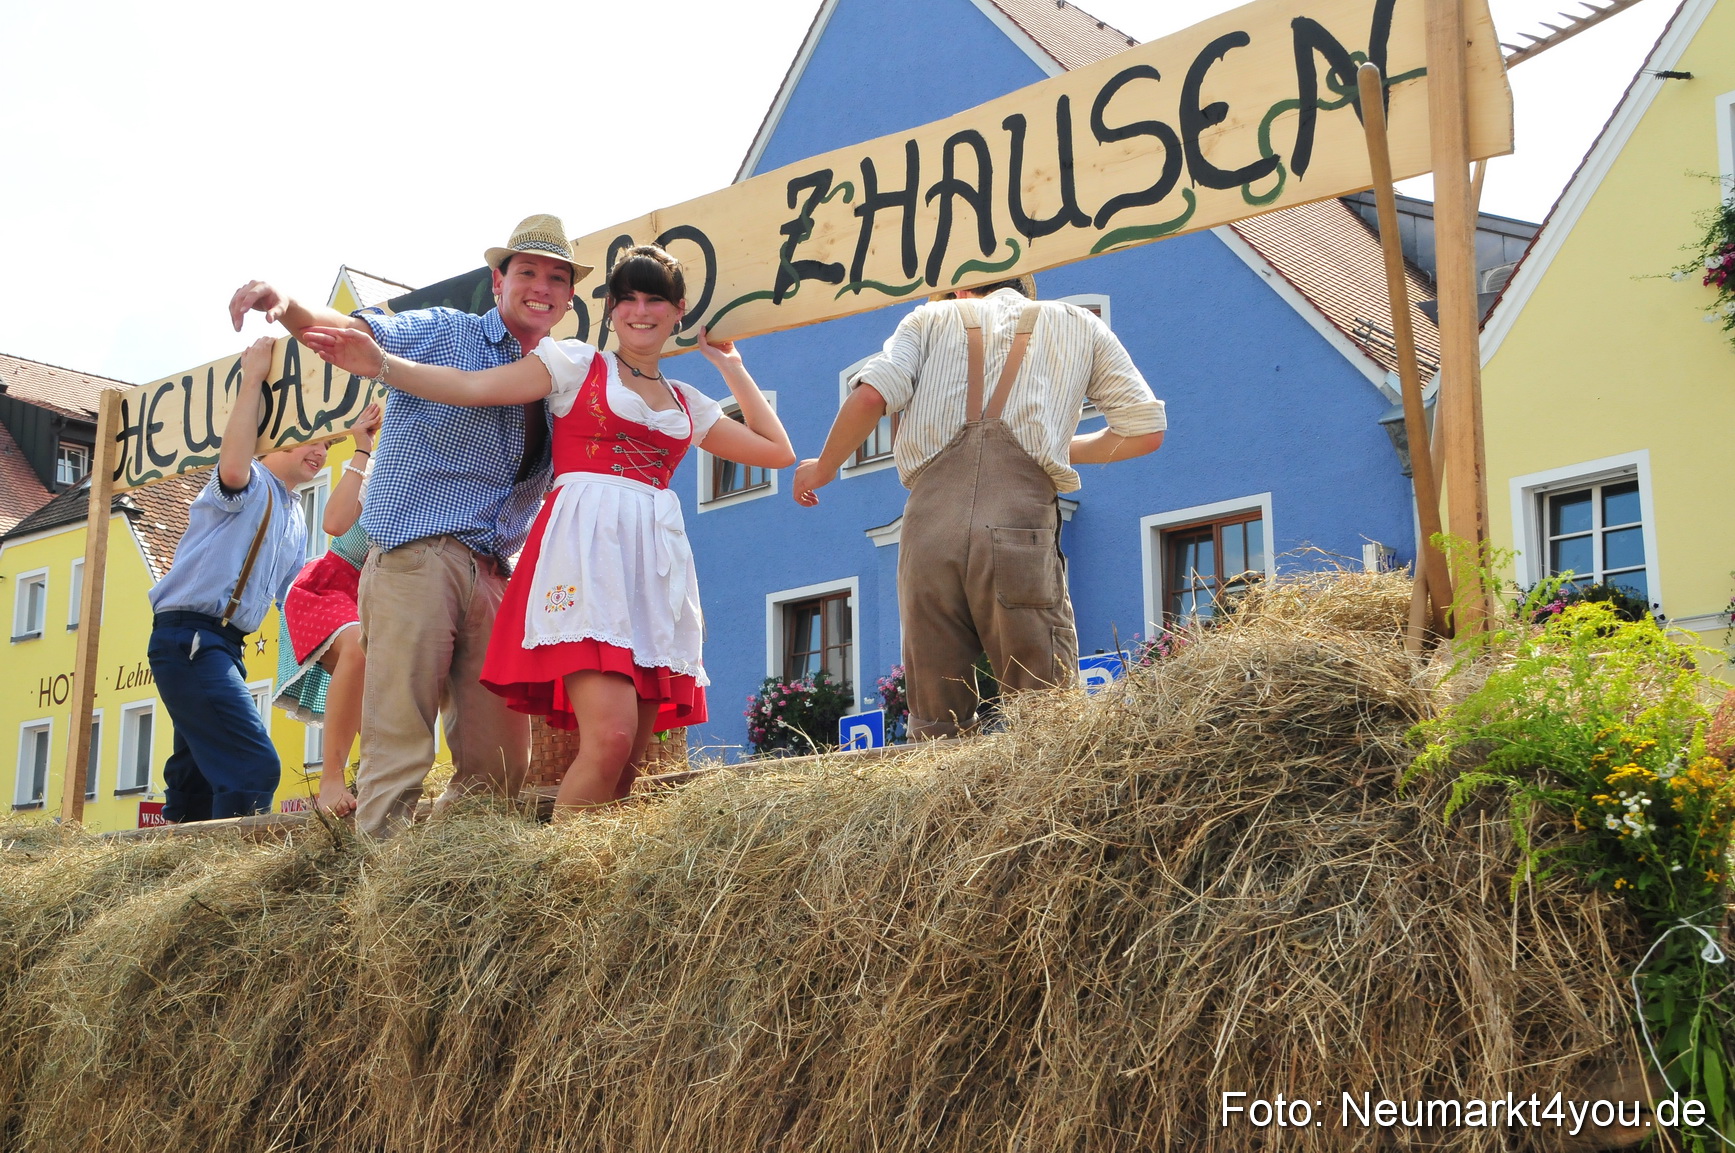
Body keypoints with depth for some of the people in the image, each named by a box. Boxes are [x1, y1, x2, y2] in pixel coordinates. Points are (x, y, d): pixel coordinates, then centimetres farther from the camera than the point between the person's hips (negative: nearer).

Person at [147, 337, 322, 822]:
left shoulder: (294, 519, 23)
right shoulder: (252, 485, -2)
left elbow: (292, 595, 28)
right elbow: (233, 466, -28)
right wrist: (253, 377, -21)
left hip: (222, 646, 10)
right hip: (190, 637, -10)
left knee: (200, 779, 13)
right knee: (254, 767, -21)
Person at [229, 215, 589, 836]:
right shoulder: (444, 332, 4)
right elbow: (355, 333, -12)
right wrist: (285, 306, -32)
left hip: (494, 577, 6)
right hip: (416, 557, -6)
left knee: (500, 763, 3)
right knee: (398, 743, -11)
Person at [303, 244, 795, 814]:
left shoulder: (689, 404, 22)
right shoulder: (577, 362, 10)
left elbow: (778, 451, 21)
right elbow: (473, 387, -1)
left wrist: (730, 364, 24)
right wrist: (380, 364, -14)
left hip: (658, 561, 5)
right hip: (587, 545, -5)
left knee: (630, 760, 0)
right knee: (610, 736, -22)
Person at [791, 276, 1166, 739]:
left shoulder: (932, 318, 22)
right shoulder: (1080, 325, 24)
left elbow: (871, 396, 5)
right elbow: (1145, 431, 17)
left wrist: (822, 468, 20)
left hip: (929, 527, 1)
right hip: (1021, 528, -1)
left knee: (935, 725, 7)